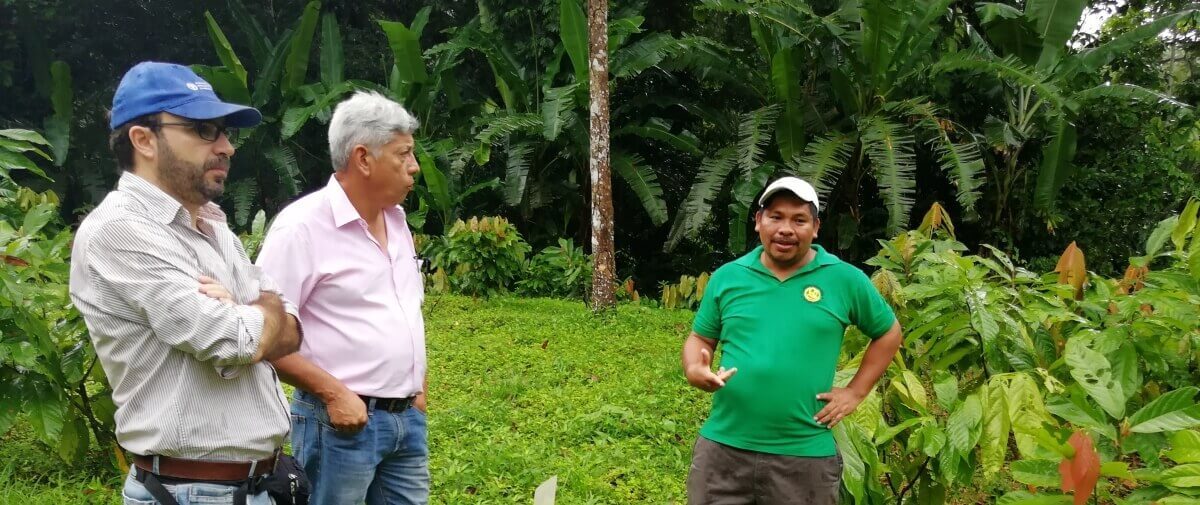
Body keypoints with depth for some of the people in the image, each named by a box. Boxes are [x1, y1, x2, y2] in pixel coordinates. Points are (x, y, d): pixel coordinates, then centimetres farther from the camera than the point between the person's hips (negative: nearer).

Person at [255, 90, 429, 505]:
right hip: (342, 421, -7)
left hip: (408, 418, 7)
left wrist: (416, 384, 14)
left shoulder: (396, 219, 11)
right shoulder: (303, 226, -14)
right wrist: (333, 393, -18)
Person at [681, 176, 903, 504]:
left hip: (806, 456, -1)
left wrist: (855, 392, 3)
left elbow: (888, 333, 12)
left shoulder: (846, 279, -1)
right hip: (722, 448, 1)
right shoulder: (726, 277, 4)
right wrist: (695, 371, -10)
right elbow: (700, 339, 12)